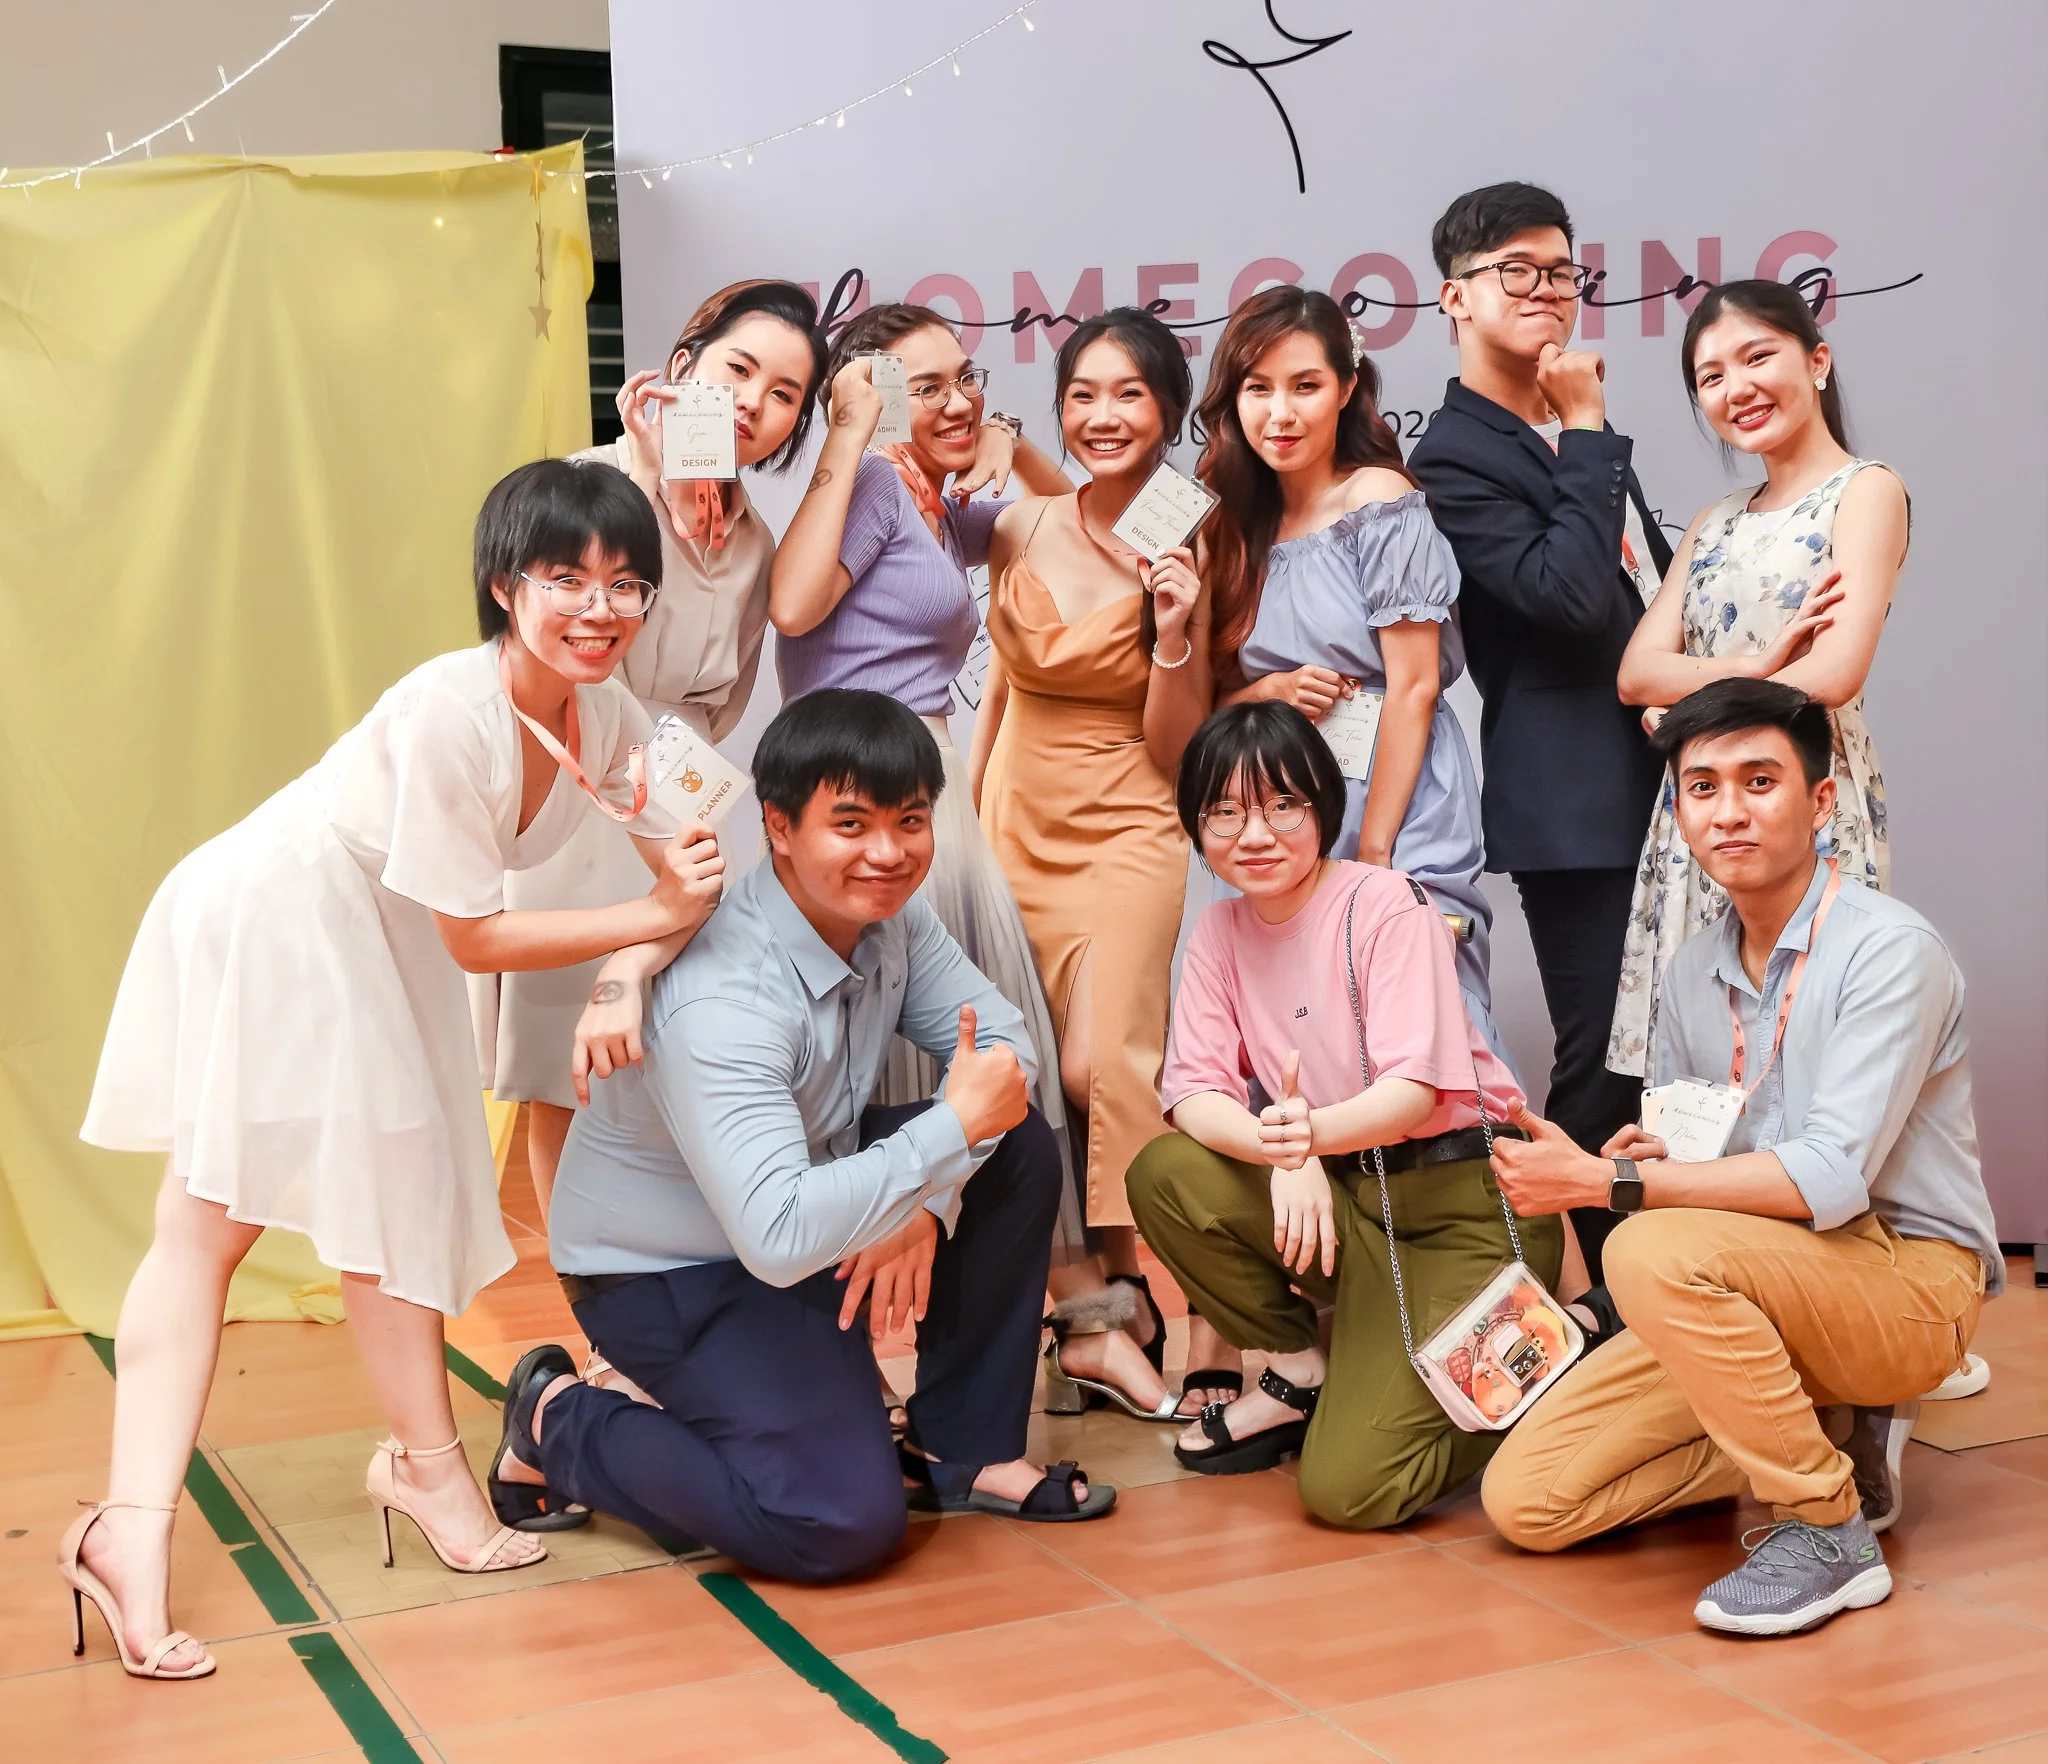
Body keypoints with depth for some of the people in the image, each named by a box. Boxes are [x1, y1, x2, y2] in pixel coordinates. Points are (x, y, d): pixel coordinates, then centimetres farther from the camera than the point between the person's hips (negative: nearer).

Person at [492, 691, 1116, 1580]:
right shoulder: (720, 1001, -35)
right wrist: (954, 1127, -35)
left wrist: (926, 1202, -20)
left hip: (811, 1190, 8)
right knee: (844, 1522, -18)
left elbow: (1000, 1035, -5)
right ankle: (558, 1424, 2)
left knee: (1020, 1147, -8)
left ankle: (965, 1447, 7)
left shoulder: (889, 909, -9)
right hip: (667, 1273, -8)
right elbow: (779, 1236, -42)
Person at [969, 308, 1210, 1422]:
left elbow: (1173, 748, -8)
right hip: (1015, 828, 4)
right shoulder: (1020, 530, 2)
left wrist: (1175, 629, -19)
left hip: (1127, 839, -4)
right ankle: (1091, 1309, 8)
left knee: (1107, 1067, -15)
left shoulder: (1183, 554, -6)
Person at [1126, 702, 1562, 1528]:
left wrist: (1313, 1131, -44)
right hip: (1345, 1195, 6)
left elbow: (1414, 1090, -23)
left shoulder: (1387, 905, -14)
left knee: (1349, 1489, -18)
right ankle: (1303, 1374, 2)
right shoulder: (1222, 931, 4)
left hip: (1466, 1201, -6)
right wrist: (1283, 1152, -28)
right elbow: (1193, 1093, -7)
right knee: (1162, 1176, -19)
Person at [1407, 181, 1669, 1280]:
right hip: (1575, 806, -8)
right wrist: (1588, 431, -16)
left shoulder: (1572, 427, 15)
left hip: (1654, 777, 8)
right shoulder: (1452, 458, -11)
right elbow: (1572, 595, -23)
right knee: (1602, 1063, -1)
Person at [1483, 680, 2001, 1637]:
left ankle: (1827, 1530, -18)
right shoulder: (1693, 971, 8)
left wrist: (1603, 1181, -26)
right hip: (1764, 1287, 7)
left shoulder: (1889, 948, -15)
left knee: (1657, 1251, -35)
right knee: (1525, 1498, -6)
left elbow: (1830, 1180, -25)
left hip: (1908, 1280, -7)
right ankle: (1829, 1437, 8)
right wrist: (1646, 1152, -7)